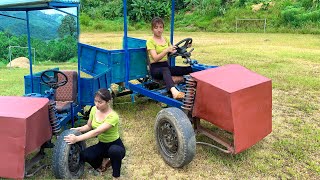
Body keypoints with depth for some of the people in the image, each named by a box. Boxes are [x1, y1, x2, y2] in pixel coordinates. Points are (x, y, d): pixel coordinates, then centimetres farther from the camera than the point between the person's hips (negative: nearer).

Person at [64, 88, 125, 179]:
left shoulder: (112, 117, -29)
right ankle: (103, 161, 11)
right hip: (102, 145, 6)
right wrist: (77, 129, -12)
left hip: (115, 145, -6)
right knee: (84, 155, -21)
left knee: (114, 151, -41)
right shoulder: (94, 109, -7)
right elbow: (88, 126, 6)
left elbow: (96, 132, -38)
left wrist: (77, 138, -44)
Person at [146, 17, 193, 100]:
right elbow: (155, 58, -18)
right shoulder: (150, 41, -5)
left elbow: (173, 52, 16)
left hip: (166, 65, 7)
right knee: (165, 70, -44)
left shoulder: (166, 39, 15)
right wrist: (166, 50, -32)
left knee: (189, 69, -18)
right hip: (155, 68, -7)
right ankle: (174, 91, -67)